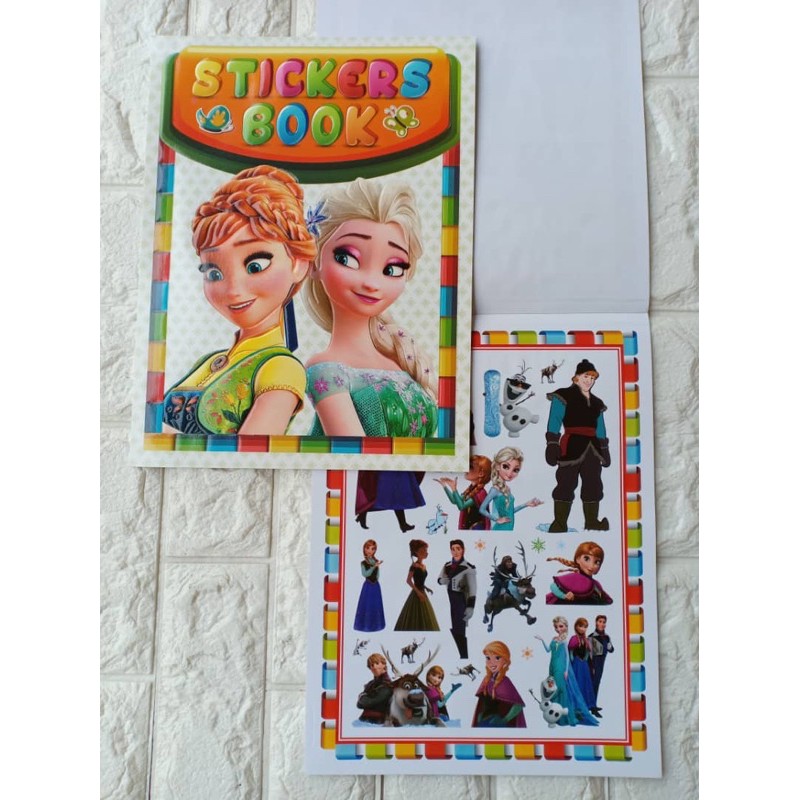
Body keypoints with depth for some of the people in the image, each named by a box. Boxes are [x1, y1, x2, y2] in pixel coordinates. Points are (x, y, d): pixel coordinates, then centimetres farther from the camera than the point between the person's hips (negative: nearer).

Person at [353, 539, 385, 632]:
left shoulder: (376, 562, 3)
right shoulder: (363, 563, -7)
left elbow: (378, 576, 5)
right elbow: (365, 574, -22)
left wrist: (378, 567, -8)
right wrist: (374, 566, -26)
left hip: (375, 586, 4)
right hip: (368, 586, -4)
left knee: (376, 605, 9)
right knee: (367, 605, -1)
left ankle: (375, 624, 20)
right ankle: (365, 625, 10)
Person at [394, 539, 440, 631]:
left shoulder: (424, 566, 9)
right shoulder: (414, 565, -16)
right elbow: (408, 580, -19)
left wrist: (426, 588, 7)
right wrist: (418, 592, -21)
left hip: (422, 593, 9)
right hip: (416, 594, -9)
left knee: (424, 621, 13)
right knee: (414, 621, -2)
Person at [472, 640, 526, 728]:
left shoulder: (504, 682, -17)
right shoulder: (487, 680, 1)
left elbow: (518, 705, -19)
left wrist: (504, 720, -16)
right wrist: (480, 718, 5)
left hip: (501, 724, -6)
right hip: (485, 723, 6)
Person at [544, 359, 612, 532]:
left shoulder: (596, 402, 21)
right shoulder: (564, 396, -1)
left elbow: (600, 428, 23)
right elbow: (554, 422, -9)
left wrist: (604, 448, 18)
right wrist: (552, 444, -17)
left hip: (591, 447, 7)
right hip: (571, 445, -7)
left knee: (593, 485, 8)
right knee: (566, 483, -9)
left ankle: (592, 522, 16)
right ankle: (559, 523, -6)